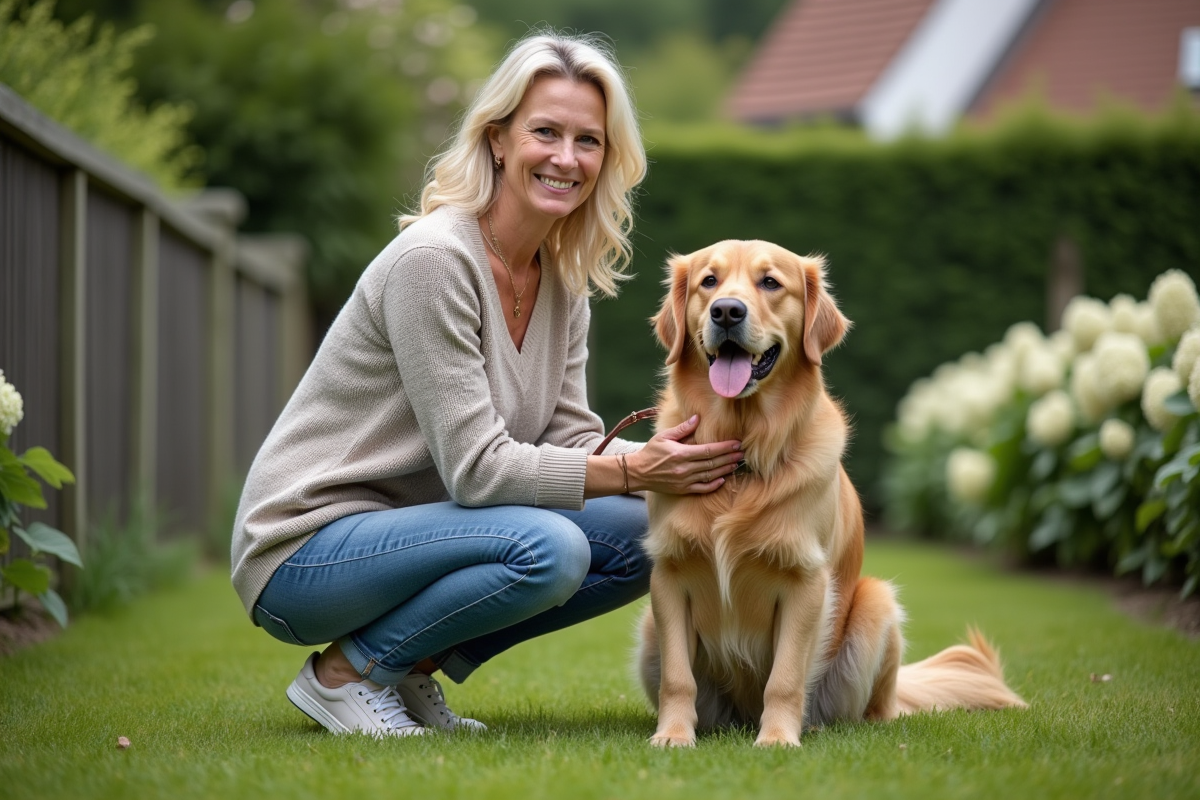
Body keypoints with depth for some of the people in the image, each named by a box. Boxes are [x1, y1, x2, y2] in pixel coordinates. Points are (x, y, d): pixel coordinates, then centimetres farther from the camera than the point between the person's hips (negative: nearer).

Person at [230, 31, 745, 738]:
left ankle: (415, 661, 6)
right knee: (546, 547, -30)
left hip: (405, 530, 8)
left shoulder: (565, 278, 5)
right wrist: (632, 471, -25)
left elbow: (570, 437, 1)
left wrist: (674, 461, -15)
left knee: (641, 539, -5)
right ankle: (347, 670, -7)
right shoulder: (432, 258, -21)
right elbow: (477, 467, -23)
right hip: (304, 550, -8)